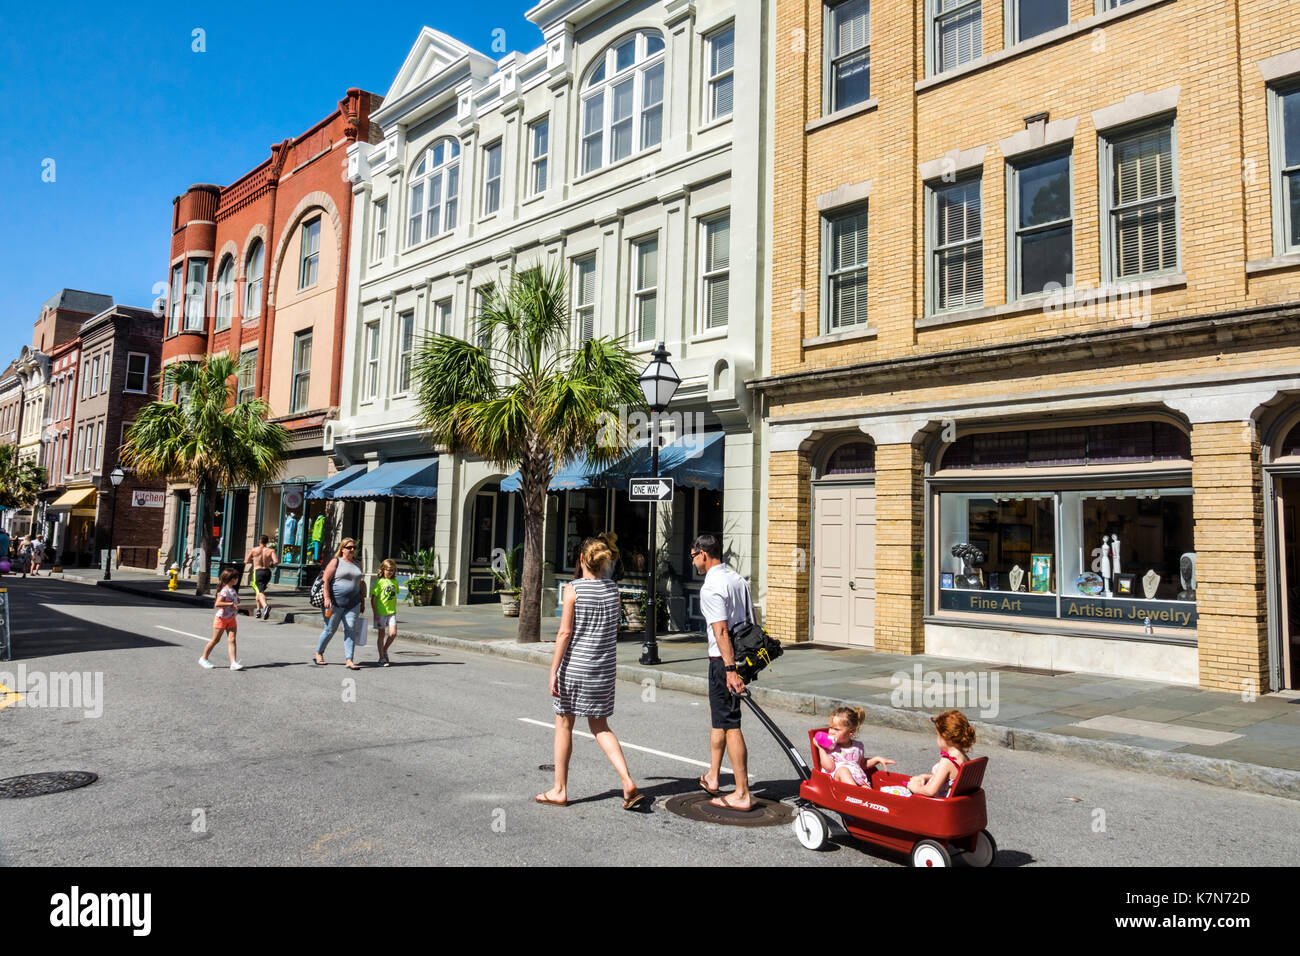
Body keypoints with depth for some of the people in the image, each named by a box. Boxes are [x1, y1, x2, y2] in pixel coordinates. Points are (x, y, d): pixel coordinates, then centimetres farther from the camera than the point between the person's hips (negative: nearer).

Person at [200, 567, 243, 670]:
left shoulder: (233, 590, 9)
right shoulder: (224, 591, -19)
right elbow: (217, 604, -30)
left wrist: (237, 602, 8)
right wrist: (231, 604, -31)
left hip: (232, 619, 7)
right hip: (221, 618, -7)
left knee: (232, 640, -4)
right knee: (215, 640, 6)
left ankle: (233, 663, -11)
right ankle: (204, 658, 25)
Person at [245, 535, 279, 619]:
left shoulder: (254, 550, 0)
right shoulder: (271, 550, 0)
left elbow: (246, 561, 9)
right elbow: (276, 561, -14)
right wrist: (271, 564, 8)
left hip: (258, 571, -3)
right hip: (267, 571, 3)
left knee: (260, 592, -14)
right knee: (260, 590, 25)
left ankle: (265, 606, -42)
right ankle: (259, 610, 31)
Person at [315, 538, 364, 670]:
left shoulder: (357, 565, 15)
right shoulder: (336, 561, -1)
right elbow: (326, 580, -8)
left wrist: (361, 603, 18)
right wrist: (327, 598, -17)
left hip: (353, 604, 4)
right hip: (336, 603, -4)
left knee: (351, 630, -4)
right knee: (330, 629, 5)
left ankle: (349, 660, -6)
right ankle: (319, 653, 27)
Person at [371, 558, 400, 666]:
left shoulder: (395, 582, 8)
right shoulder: (379, 582, -8)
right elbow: (373, 598, -8)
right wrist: (375, 613, -11)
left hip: (391, 612, 4)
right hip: (381, 612, -4)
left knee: (393, 633, -5)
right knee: (382, 634, 4)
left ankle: (385, 650, 20)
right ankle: (382, 658, 12)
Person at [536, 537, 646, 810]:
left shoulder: (573, 590, -11)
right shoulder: (613, 588, 3)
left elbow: (565, 633, -14)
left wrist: (553, 671, -10)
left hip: (574, 666, -4)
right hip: (604, 668, 5)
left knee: (564, 725, 11)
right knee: (600, 727, 15)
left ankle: (560, 790, 21)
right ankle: (628, 782, 0)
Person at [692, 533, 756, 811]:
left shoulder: (710, 588, -15)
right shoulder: (738, 579, 12)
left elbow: (721, 631, -23)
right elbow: (752, 620, 15)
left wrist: (729, 669, -26)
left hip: (723, 661, -9)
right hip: (743, 657, 10)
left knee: (730, 725, -5)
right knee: (719, 716, 22)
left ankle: (742, 794, 0)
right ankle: (712, 777, 32)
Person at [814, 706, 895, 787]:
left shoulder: (858, 746, 17)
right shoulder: (829, 747, 5)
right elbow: (829, 767, -11)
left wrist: (877, 759, 22)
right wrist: (820, 748, -10)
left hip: (859, 781, 2)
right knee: (842, 769, -33)